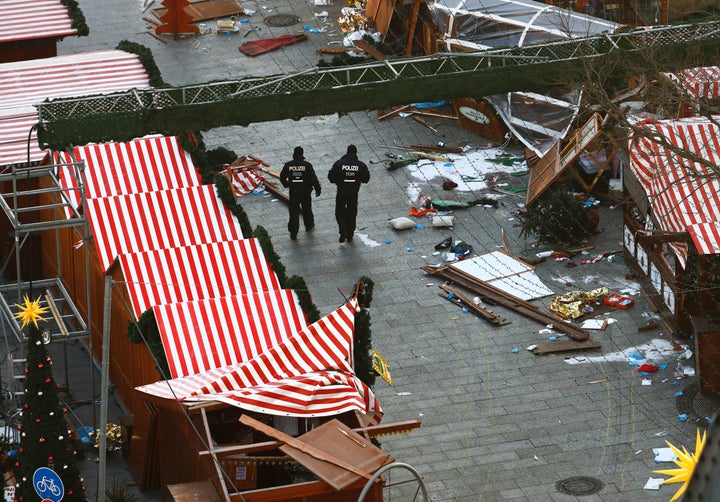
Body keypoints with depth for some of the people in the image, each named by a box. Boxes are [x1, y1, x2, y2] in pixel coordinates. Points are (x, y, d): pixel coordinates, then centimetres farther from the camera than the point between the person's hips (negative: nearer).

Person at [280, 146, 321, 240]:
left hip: (293, 192, 0)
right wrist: (317, 189, 1)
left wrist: (286, 185, 22)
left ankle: (293, 232, 0)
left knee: (293, 212, 4)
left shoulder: (288, 165, -5)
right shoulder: (307, 165, -10)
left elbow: (282, 177, 3)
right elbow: (314, 178, -10)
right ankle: (309, 225, 40)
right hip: (305, 191, 0)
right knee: (307, 209, 21)